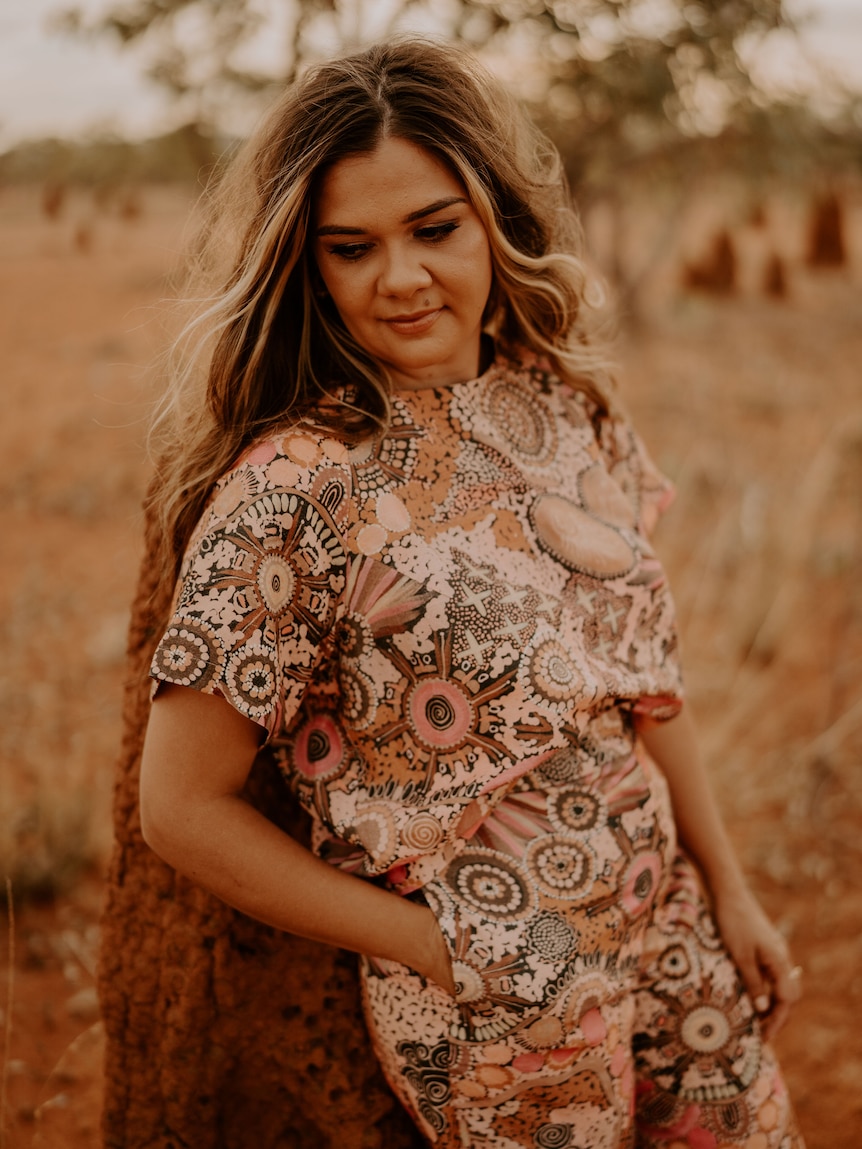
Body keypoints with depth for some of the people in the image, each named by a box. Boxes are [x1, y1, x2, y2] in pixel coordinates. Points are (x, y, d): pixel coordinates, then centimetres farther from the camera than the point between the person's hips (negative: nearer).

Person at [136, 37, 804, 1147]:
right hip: (494, 1014, -5)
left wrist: (728, 891, 10)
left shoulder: (567, 403, -2)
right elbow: (182, 808, -16)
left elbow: (643, 670, 8)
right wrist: (437, 948, -12)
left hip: (673, 935, 6)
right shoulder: (291, 487, -21)